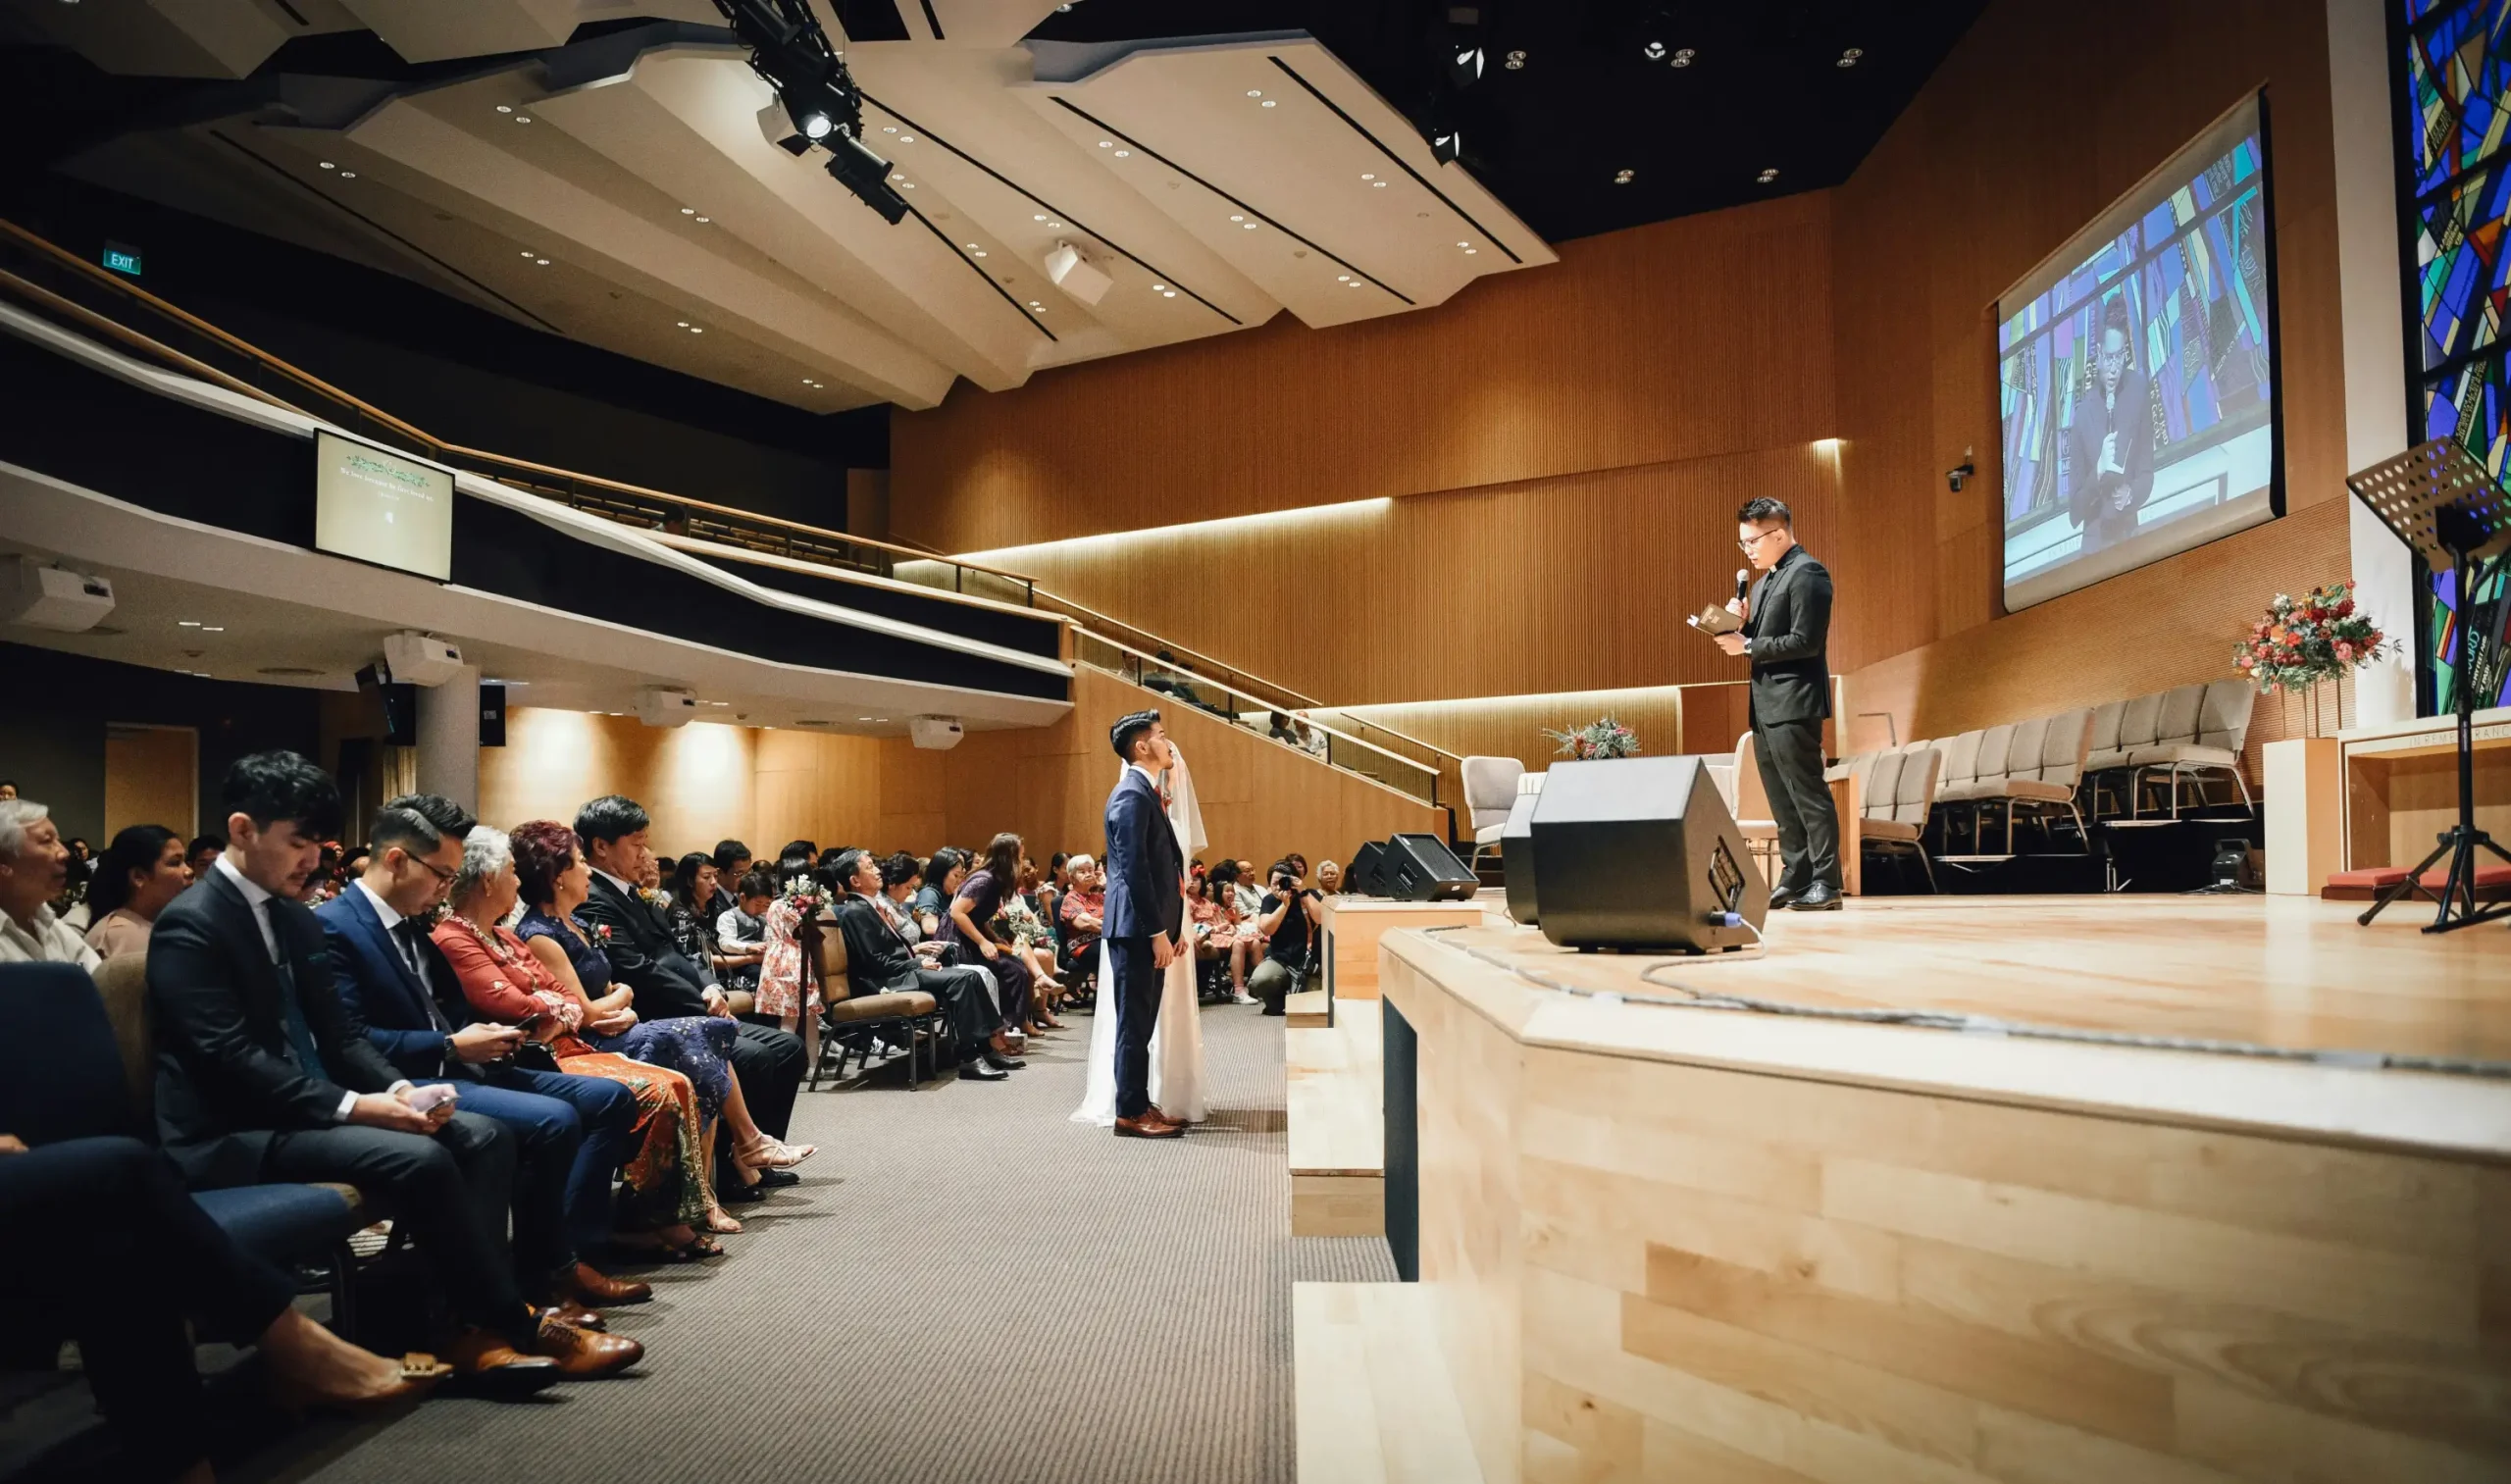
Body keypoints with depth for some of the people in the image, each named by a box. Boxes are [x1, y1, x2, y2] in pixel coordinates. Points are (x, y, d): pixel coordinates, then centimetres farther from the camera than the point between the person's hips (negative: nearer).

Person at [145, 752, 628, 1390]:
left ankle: (473, 1325, -15)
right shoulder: (191, 925, -12)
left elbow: (339, 1033, 13)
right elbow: (230, 1060, -21)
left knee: (483, 1137, -8)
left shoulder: (295, 919, 13)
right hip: (235, 1134, -8)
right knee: (421, 1158, -28)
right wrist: (351, 1105, -26)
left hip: (309, 1107, 9)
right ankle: (515, 1326, -16)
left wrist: (398, 1088, -6)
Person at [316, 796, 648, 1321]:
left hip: (454, 1068, 10)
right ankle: (540, 1276, -9)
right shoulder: (332, 926, -11)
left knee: (610, 1099, -1)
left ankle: (568, 1254, -4)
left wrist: (483, 1032, 2)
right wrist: (451, 1046, -17)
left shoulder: (411, 922, 17)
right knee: (552, 1121, -29)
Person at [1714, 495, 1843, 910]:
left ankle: (1826, 884, -2)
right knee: (1782, 800, 11)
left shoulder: (1806, 573, -9)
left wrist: (1747, 646, -16)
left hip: (1793, 704, -9)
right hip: (1765, 705, 9)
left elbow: (1805, 641, -18)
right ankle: (1795, 879, 17)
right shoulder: (1763, 582, 20)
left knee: (1808, 794, -6)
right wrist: (1739, 623, 3)